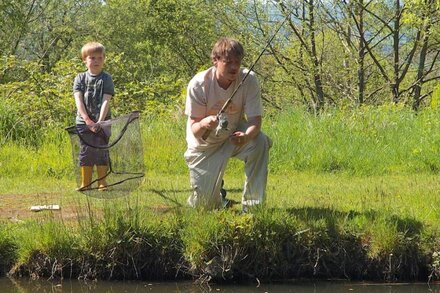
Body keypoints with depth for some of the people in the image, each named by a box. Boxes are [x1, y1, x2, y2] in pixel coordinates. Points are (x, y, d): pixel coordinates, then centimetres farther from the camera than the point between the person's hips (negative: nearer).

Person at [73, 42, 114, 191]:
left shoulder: (106, 78, 0)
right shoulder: (80, 78, 5)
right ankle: (86, 183, 14)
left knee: (101, 152, 0)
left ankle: (102, 183, 8)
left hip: (102, 122, -2)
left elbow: (106, 101, -10)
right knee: (85, 152, 6)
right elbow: (78, 100, -5)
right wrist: (87, 120, -18)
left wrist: (100, 121, -22)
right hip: (83, 121, 2)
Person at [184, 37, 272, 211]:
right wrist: (204, 124, -46)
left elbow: (255, 121, -23)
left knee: (260, 142, -33)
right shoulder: (198, 84, -23)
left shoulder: (248, 80, -20)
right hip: (205, 144, -1)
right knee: (204, 206, -5)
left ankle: (252, 205, -20)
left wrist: (246, 136, -47)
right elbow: (194, 129, -21)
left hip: (235, 136, 1)